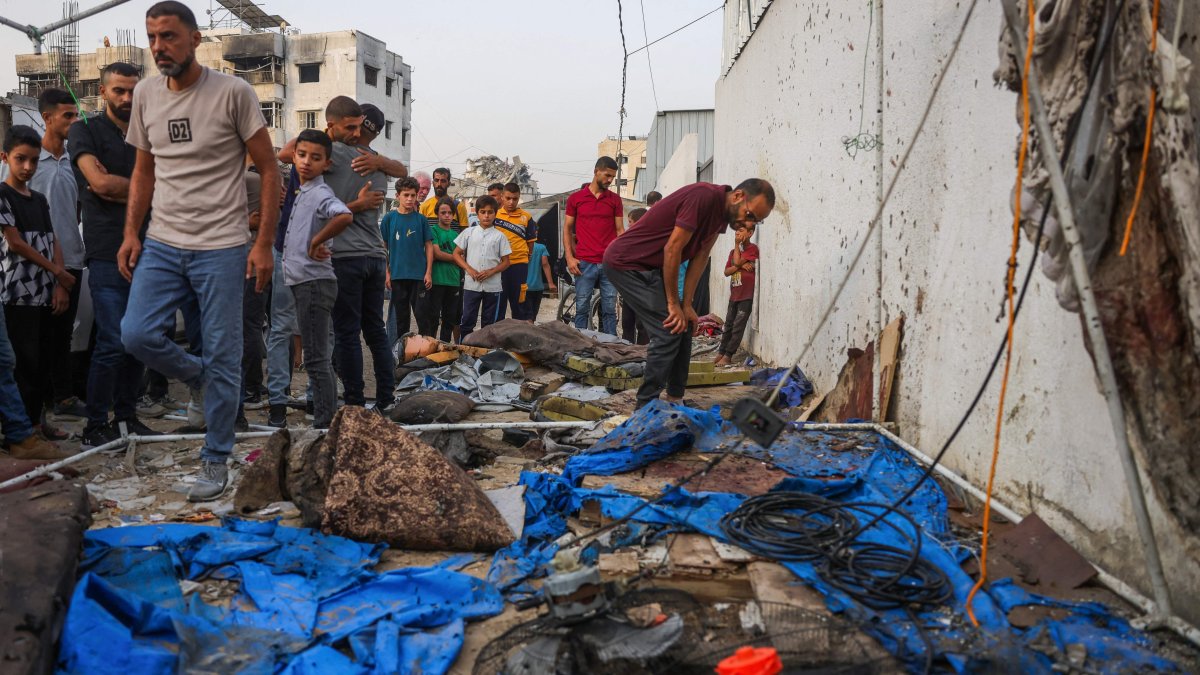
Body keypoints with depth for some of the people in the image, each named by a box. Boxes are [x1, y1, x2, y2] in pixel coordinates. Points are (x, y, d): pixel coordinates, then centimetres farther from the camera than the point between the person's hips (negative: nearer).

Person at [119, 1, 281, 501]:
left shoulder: (233, 93, -7)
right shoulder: (146, 95, 9)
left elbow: (268, 169, -6)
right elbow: (144, 169, 18)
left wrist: (264, 244, -11)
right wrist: (131, 233, 7)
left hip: (221, 247, -5)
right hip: (161, 244, 5)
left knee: (222, 358, 0)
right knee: (137, 335, -7)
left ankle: (216, 461, 15)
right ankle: (198, 380, 25)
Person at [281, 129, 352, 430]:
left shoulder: (320, 193, -14)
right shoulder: (303, 192, 14)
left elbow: (345, 216, -33)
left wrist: (317, 241, -21)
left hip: (315, 282, -10)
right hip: (302, 281, 10)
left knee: (316, 358, -6)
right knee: (318, 357, 15)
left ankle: (323, 424, -1)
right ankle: (328, 418, 24)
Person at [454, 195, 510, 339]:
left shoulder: (499, 236, 4)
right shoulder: (468, 232, 6)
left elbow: (506, 261, 4)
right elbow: (456, 254, 7)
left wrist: (491, 272, -12)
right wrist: (469, 270, -8)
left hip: (492, 285, 0)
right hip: (471, 284, 0)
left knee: (489, 323, 7)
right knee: (467, 321, 1)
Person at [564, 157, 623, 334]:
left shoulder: (615, 200, 9)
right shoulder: (575, 198, 6)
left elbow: (620, 230, 9)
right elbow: (567, 229, 8)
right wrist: (569, 257, -2)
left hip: (609, 263, 1)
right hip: (584, 263, -1)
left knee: (609, 309, 4)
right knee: (582, 308, 2)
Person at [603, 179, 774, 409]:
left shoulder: (722, 211, 4)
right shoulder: (704, 196, -25)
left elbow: (700, 257, 4)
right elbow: (672, 249, -23)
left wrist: (686, 305, -2)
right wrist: (674, 303, -16)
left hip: (650, 268, 10)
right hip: (625, 263, -10)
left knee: (684, 326, 9)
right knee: (669, 332, -14)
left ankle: (675, 399, 17)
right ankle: (645, 408, -9)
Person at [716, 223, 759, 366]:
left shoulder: (752, 248, -6)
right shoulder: (734, 251, 16)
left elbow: (737, 262, -17)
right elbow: (726, 272, 7)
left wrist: (737, 244, -6)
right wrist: (741, 266, -11)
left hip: (746, 295, -7)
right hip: (734, 294, 7)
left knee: (738, 326, -5)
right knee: (728, 325, 10)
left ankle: (728, 356, -3)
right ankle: (721, 353, 16)